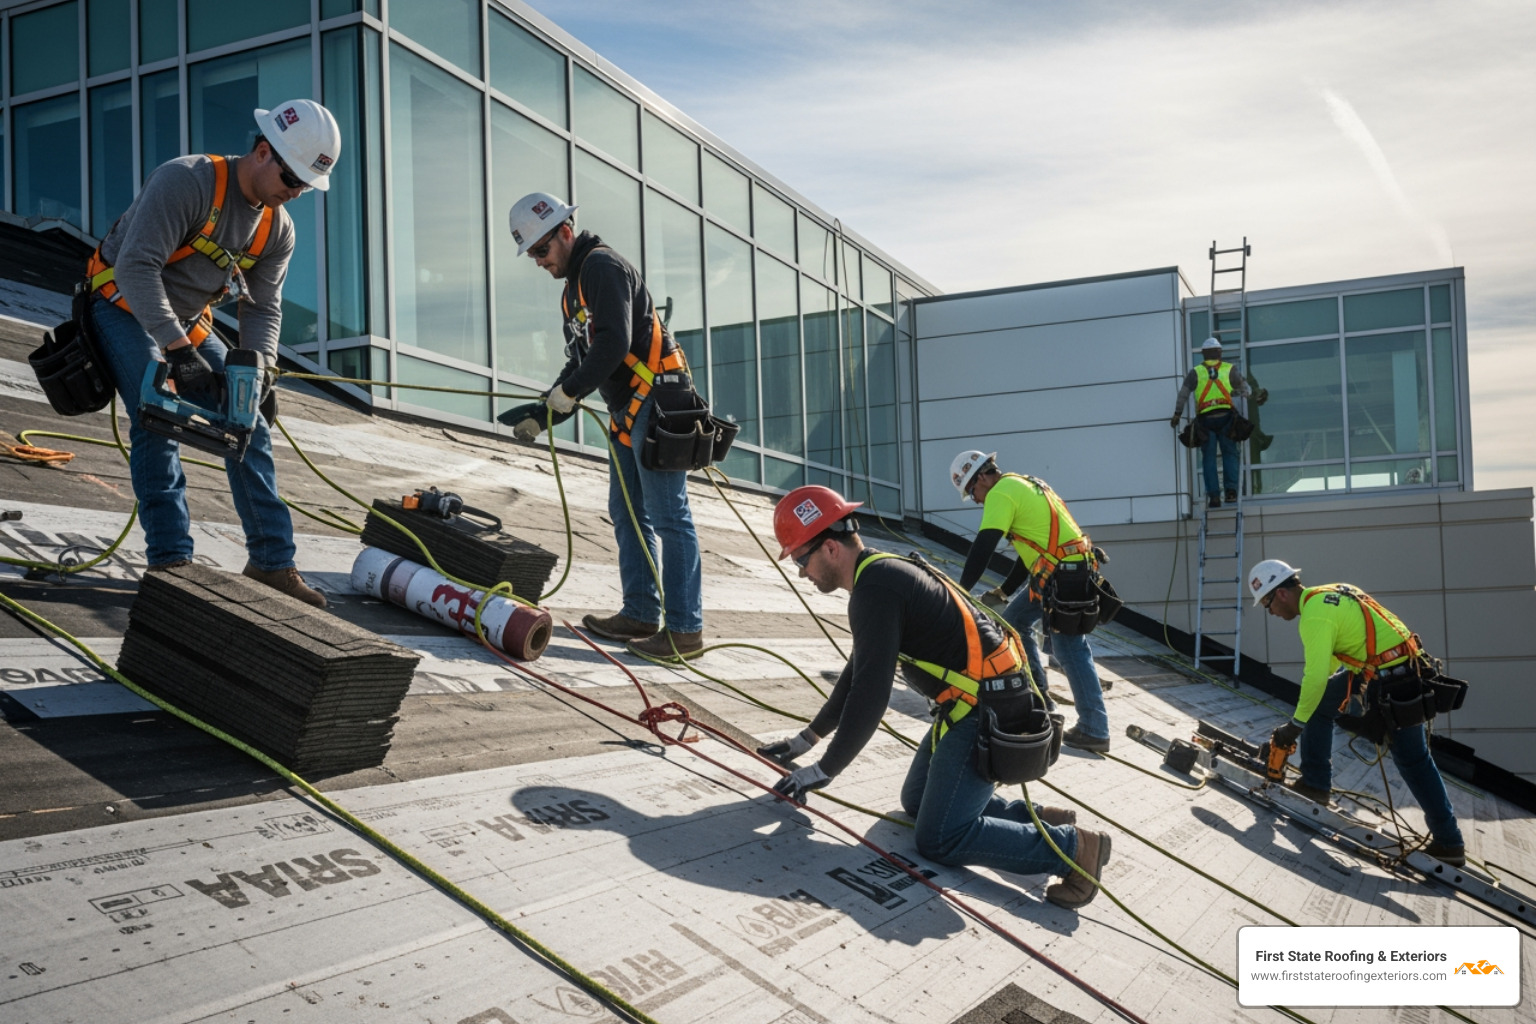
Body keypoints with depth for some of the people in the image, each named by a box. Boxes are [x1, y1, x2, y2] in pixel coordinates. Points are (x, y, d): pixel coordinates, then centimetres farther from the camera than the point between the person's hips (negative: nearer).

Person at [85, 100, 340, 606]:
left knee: (250, 427, -1)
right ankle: (170, 560, -18)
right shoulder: (185, 181, -27)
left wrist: (260, 371, -22)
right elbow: (137, 267, -34)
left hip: (188, 322, 7)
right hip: (124, 310, -7)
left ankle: (271, 561, 3)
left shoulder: (278, 230, -4)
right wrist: (179, 349, -40)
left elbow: (263, 307, -4)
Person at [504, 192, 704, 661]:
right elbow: (581, 363, 23)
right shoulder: (575, 286, 21)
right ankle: (640, 614, 21)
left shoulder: (603, 266, -10)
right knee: (627, 513, 13)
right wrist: (543, 412, 12)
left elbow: (615, 344, -22)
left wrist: (570, 392, -13)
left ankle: (685, 629, -6)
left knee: (668, 518, -9)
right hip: (627, 411, 11)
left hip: (655, 403, -11)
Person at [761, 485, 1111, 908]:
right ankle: (1036, 819, 17)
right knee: (917, 802, 19)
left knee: (938, 839, -10)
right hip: (976, 703, 11)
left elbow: (870, 696, -22)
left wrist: (825, 770, -10)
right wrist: (808, 737, 27)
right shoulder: (882, 572, 14)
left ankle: (1070, 845, -6)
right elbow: (858, 673, 24)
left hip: (985, 713, -11)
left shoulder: (875, 589, -19)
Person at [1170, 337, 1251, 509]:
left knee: (1208, 457, 2)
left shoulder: (1195, 372, 10)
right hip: (1226, 415, 0)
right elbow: (1245, 390, 11)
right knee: (1229, 454, 7)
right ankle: (1231, 490, -7)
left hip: (1205, 418, 0)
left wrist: (1177, 414, 5)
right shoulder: (1230, 369, 11)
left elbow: (1183, 393, 2)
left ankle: (1214, 496, -5)